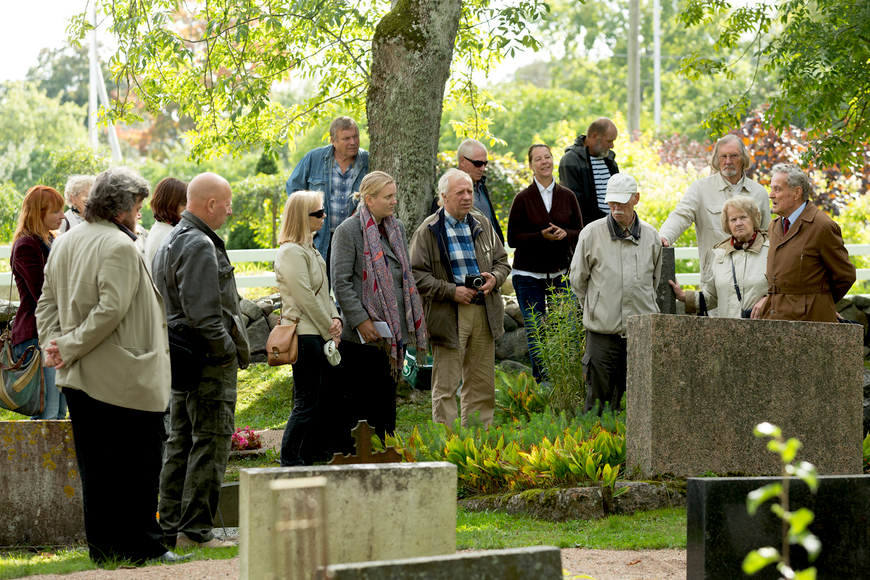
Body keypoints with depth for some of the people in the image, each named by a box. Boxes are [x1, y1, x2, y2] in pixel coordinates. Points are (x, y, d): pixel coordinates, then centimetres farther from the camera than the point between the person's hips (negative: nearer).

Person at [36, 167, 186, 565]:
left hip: (78, 380, 8)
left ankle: (104, 547, 13)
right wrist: (69, 348, -15)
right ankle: (142, 545, 3)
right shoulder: (119, 247, -15)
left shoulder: (65, 242, 12)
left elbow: (47, 302, 14)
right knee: (138, 462, 1)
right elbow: (111, 309, -22)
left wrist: (55, 344, 3)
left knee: (95, 467, 10)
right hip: (124, 378, -8)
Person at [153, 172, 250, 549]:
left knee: (180, 443, 13)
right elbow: (203, 315, -24)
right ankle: (195, 529, -6)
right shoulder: (200, 246, -17)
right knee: (211, 443, -6)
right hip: (209, 362, -10)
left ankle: (170, 527, 16)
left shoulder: (170, 242, 17)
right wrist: (231, 351, -13)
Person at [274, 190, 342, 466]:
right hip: (304, 335, -10)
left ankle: (307, 462, 14)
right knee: (305, 403, -8)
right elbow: (306, 299, -16)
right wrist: (328, 331, -10)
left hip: (319, 334, 10)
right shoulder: (291, 252, -14)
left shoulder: (310, 249, 17)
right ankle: (289, 462, -4)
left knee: (314, 402, 10)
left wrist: (335, 319, 2)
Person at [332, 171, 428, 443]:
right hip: (363, 332, -7)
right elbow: (341, 282, -12)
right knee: (360, 400, -3)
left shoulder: (397, 228, 14)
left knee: (386, 396, 9)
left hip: (394, 329, 7)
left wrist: (412, 320, 13)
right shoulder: (349, 230, -8)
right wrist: (360, 320, -18)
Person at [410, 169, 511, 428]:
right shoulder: (428, 231, -5)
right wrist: (451, 291, -16)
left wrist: (494, 278, -2)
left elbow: (502, 260, 20)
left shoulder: (483, 225, 12)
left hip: (483, 312, 5)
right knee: (445, 384, -3)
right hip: (448, 316, -5)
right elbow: (417, 274, -8)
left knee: (482, 383, 9)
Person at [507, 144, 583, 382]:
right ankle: (541, 380, 7)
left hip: (560, 273, 2)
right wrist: (541, 236, -18)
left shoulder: (567, 196, 5)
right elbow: (512, 238, -4)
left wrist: (565, 235, -14)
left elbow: (580, 232, 8)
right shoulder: (523, 199, -3)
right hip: (529, 275, -2)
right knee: (535, 334, -2)